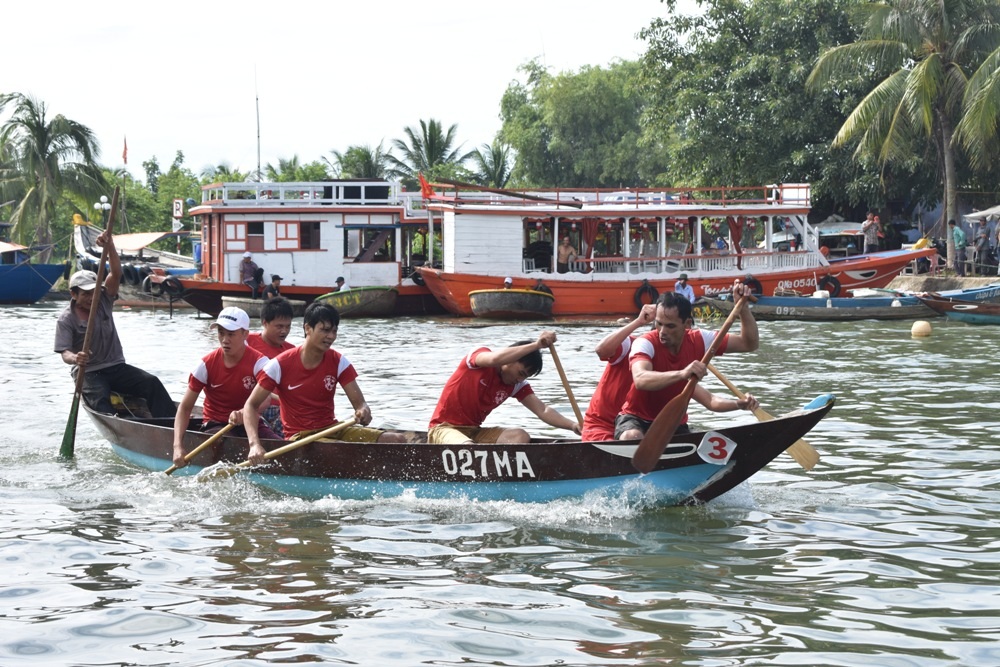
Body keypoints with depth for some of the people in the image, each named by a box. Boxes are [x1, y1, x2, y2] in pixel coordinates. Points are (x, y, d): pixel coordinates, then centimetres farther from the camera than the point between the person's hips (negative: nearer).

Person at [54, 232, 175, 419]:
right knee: (100, 399, -34)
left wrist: (110, 246, -27)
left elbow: (116, 274, -10)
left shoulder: (103, 302, 4)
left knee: (152, 383, -17)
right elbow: (64, 352, -16)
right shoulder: (66, 319, -7)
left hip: (116, 366, 4)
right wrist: (75, 358, -41)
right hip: (88, 373, -4)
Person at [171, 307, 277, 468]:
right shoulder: (207, 365, -6)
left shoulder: (258, 362, -9)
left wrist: (244, 413, -51)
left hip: (249, 422, 0)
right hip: (215, 425, 0)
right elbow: (185, 407, -6)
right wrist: (178, 446, -21)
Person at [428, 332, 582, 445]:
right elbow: (494, 359, -36)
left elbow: (542, 410, -2)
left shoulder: (517, 385, 6)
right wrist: (536, 345, -40)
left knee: (520, 436, -19)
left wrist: (572, 425, -19)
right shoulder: (479, 356, -11)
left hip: (475, 432, 7)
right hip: (443, 429, -7)